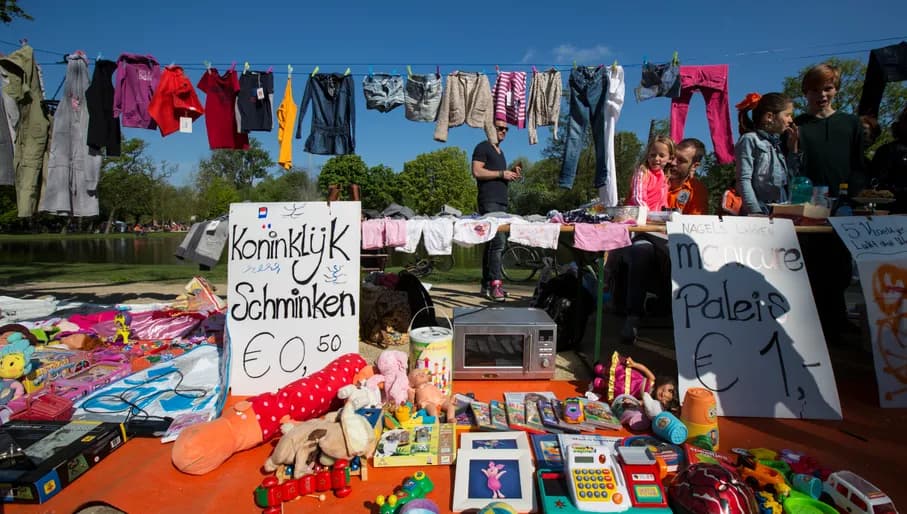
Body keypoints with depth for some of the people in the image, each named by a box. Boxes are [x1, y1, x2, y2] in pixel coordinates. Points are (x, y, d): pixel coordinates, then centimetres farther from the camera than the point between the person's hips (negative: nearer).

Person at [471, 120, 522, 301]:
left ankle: (487, 285, 9)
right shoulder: (483, 147, 1)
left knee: (491, 243, 7)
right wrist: (502, 173, -11)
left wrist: (512, 174, 11)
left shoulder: (500, 152, 27)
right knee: (498, 240, -19)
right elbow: (477, 172, -13)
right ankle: (495, 283, -20)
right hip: (489, 202, -9)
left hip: (501, 202, 9)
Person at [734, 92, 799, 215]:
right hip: (760, 212, -7)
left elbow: (789, 179, 18)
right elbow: (743, 181, -14)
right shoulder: (750, 140, -5)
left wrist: (793, 148, 13)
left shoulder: (777, 143, 16)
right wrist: (756, 212, -22)